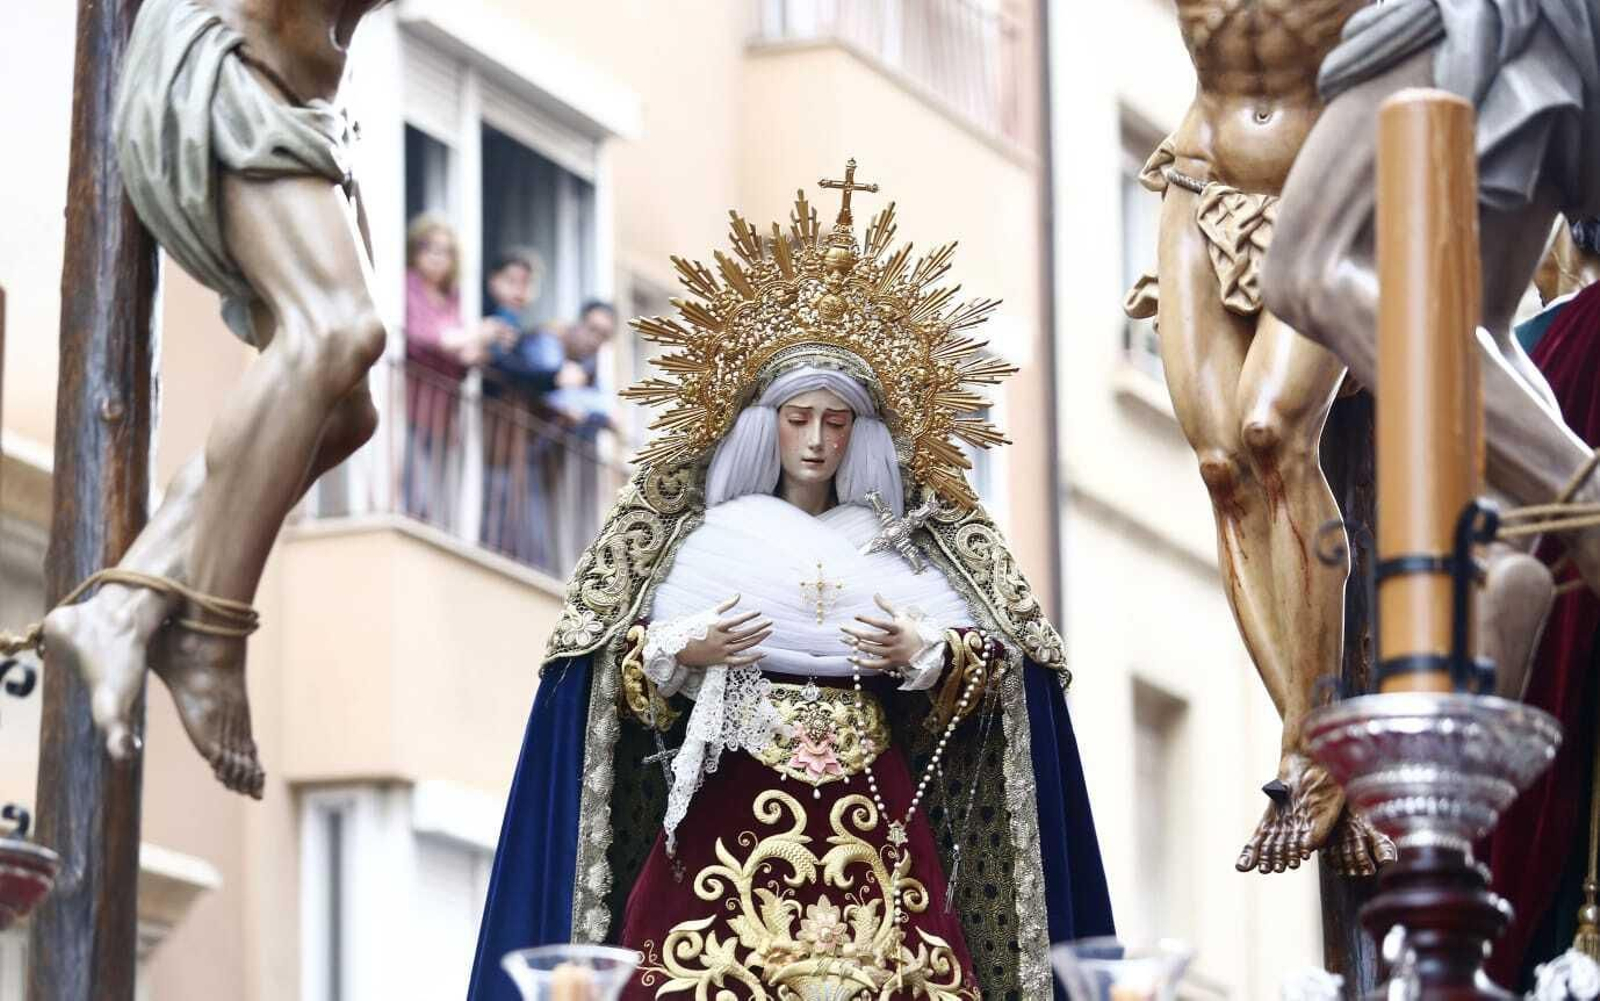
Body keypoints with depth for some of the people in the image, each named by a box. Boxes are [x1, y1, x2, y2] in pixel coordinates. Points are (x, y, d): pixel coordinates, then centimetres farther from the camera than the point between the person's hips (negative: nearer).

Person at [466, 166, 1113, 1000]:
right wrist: (681, 653, -9)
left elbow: (992, 672, 10)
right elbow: (614, 674, 9)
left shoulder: (903, 542, 13)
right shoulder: (708, 536, 10)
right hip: (732, 815, -1)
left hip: (872, 822, 1)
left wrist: (925, 656, -8)